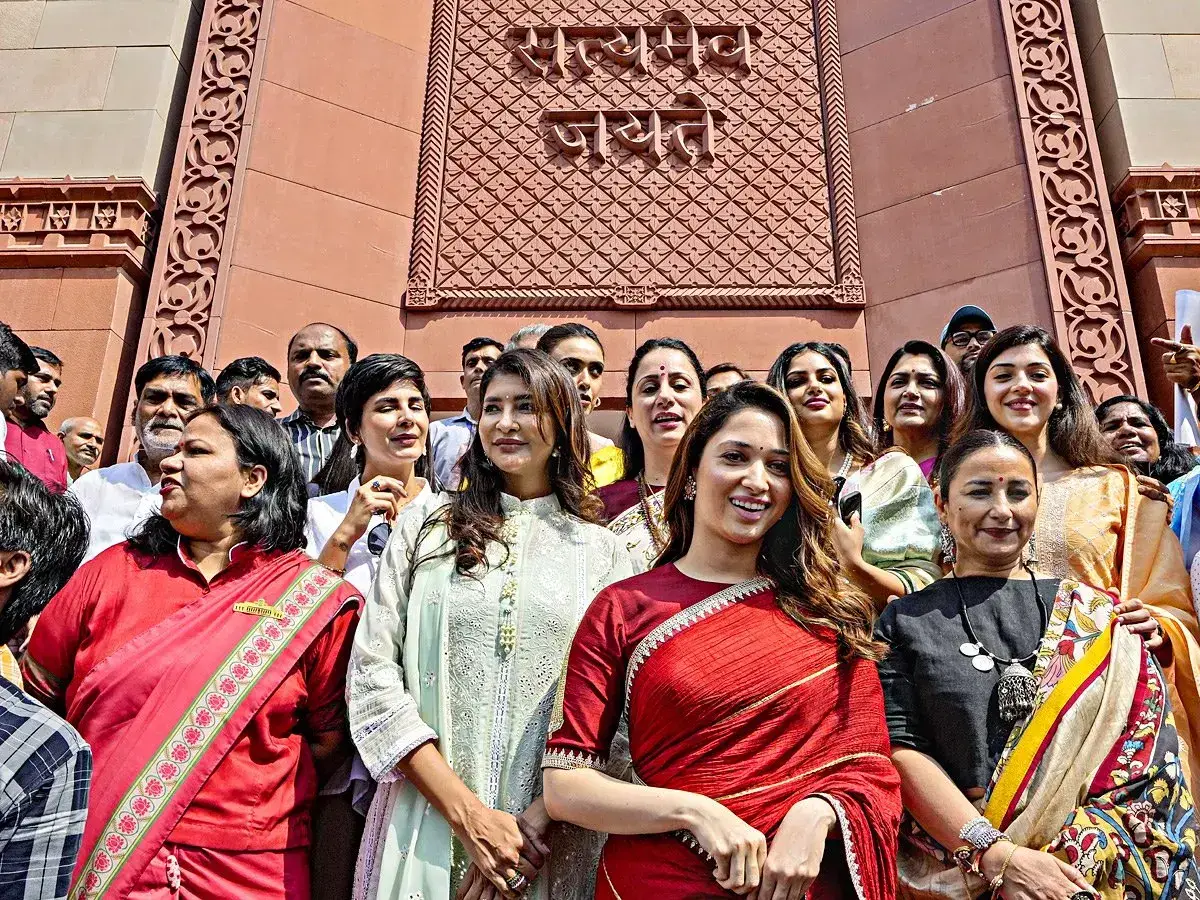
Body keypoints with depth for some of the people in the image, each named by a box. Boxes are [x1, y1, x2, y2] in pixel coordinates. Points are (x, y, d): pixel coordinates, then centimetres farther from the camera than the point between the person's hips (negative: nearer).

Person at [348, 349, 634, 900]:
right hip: (425, 829, 1)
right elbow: (372, 678, -4)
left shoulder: (603, 554, 3)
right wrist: (469, 814, -12)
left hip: (553, 840, 0)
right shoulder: (423, 534, 3)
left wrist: (538, 819, -14)